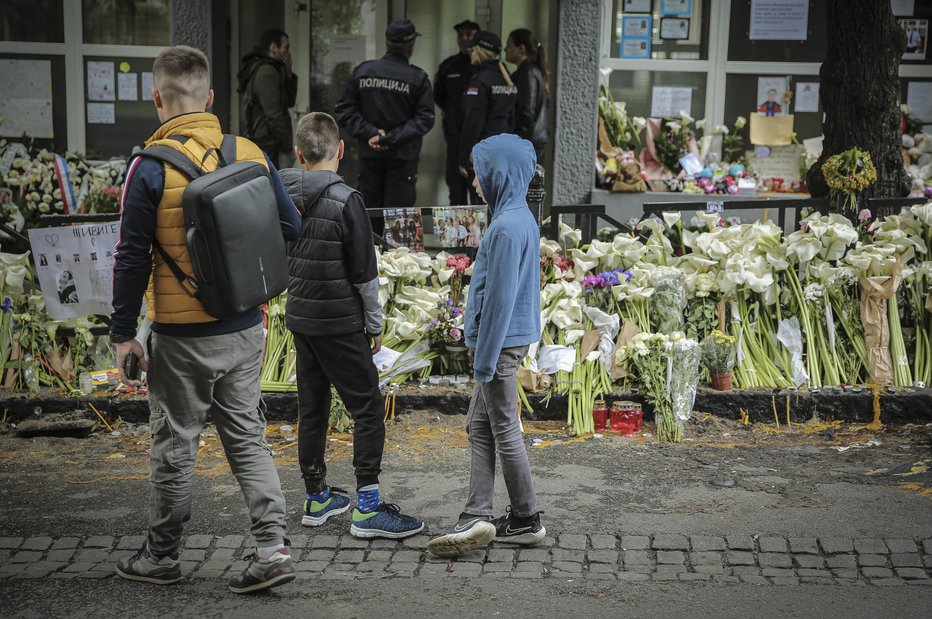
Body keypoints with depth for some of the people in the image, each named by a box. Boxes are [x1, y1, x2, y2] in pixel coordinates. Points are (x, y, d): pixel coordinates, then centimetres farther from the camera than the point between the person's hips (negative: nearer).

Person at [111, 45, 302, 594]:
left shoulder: (151, 166, -14)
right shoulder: (251, 154, -1)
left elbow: (132, 256, -12)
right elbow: (291, 230, 5)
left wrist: (124, 332, -5)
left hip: (183, 337, -4)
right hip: (246, 329, 4)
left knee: (175, 445, 9)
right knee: (248, 438, 14)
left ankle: (163, 557, 24)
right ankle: (274, 547, 7)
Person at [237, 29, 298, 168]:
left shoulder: (260, 69, 17)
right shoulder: (267, 72, -15)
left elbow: (289, 102, 18)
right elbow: (273, 115, -20)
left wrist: (288, 74, 5)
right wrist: (287, 145, -13)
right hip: (268, 146, -10)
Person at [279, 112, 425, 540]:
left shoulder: (285, 195, 2)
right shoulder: (345, 200, -17)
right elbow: (364, 272, -14)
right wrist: (374, 324, -3)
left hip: (299, 318, 7)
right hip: (340, 323, -7)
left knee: (311, 408, 14)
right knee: (367, 408, -1)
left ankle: (316, 498, 24)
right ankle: (367, 507, -4)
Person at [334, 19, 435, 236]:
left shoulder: (362, 72, 0)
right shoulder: (418, 78, -8)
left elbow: (343, 110, -3)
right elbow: (424, 119, -14)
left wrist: (370, 132, -9)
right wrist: (390, 138, -15)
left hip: (369, 154, 3)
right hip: (402, 157, -3)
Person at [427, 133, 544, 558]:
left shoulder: (507, 227, -20)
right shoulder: (521, 218, 11)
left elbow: (500, 297, -22)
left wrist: (485, 358, -18)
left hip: (501, 342, -10)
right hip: (511, 338, 10)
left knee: (504, 431, 1)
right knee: (479, 425, 11)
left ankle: (526, 520, 12)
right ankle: (477, 516, 10)